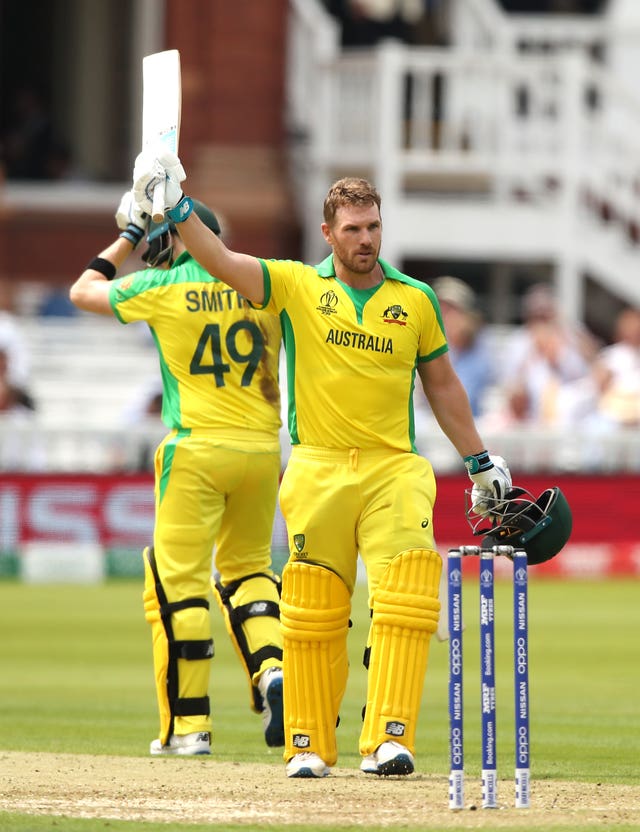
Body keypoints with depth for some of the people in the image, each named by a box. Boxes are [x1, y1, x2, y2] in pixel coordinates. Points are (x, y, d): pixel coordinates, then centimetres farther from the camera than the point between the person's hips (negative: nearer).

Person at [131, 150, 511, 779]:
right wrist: (175, 209, -23)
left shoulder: (416, 301, 10)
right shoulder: (296, 286, 5)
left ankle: (387, 739, -18)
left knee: (404, 598, -16)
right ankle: (309, 745, 11)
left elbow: (442, 384, 19)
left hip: (394, 468, 1)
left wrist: (479, 462, 20)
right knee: (313, 612, 1)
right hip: (317, 468, -1)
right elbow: (221, 262, -8)